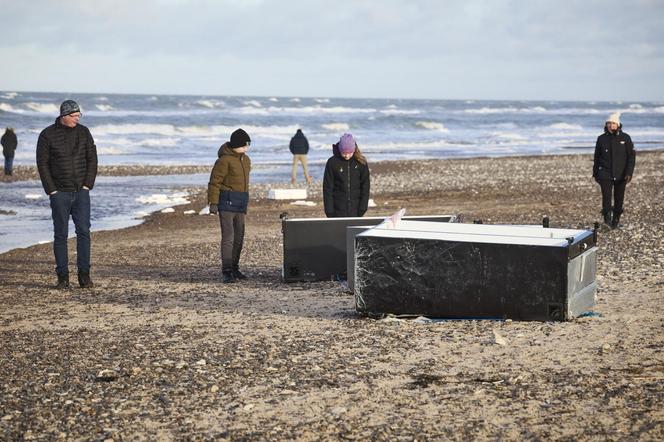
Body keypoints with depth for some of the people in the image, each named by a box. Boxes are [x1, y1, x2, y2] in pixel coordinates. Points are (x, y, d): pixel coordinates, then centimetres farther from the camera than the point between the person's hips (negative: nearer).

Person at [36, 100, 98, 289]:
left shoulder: (83, 132, 4)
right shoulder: (47, 135, -4)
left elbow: (92, 159, 5)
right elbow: (42, 164, -3)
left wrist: (88, 185, -3)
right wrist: (52, 190, -8)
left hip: (81, 191, 2)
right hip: (59, 193, -2)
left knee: (84, 231, -5)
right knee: (61, 234, 1)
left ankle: (84, 275, 0)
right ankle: (63, 277, 6)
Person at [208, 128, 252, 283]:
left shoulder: (246, 160, 14)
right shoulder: (225, 160, -12)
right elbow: (215, 182, -12)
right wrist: (213, 202, -16)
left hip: (240, 203, 8)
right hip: (227, 201, -8)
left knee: (239, 237, 11)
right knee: (228, 236, -12)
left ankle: (234, 268, 20)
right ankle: (227, 271, -13)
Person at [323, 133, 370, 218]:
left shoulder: (361, 162, -1)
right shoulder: (332, 162, -5)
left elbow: (365, 187, 3)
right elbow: (327, 188, -3)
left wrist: (363, 208, -5)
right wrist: (329, 211, -8)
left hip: (355, 211, 1)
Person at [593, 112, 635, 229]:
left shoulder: (625, 138, -2)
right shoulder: (601, 139, 3)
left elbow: (631, 156, -2)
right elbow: (597, 157, 13)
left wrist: (629, 173, -11)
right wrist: (595, 173, 14)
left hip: (620, 174, 0)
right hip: (605, 174, 0)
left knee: (619, 198, 8)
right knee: (606, 195, -18)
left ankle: (616, 219, 24)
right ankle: (607, 217, -14)